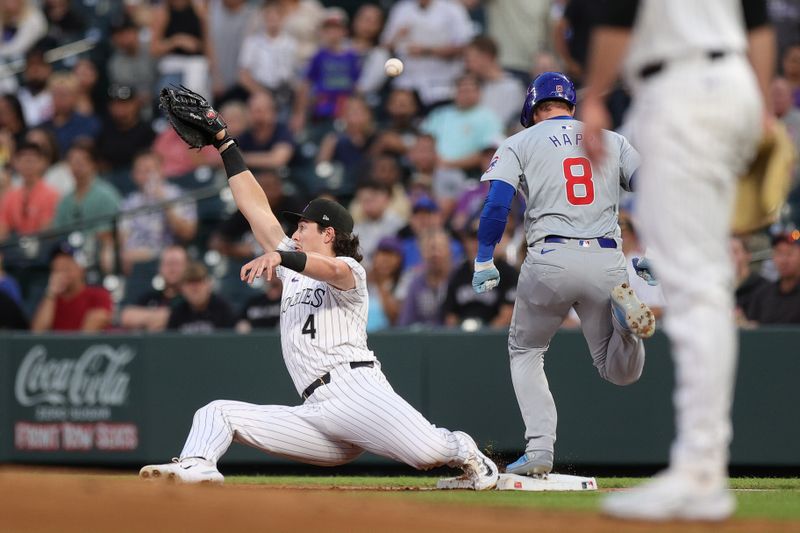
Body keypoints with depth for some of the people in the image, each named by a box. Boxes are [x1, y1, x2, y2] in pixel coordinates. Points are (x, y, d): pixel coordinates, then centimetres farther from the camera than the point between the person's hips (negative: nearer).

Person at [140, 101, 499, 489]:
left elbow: (333, 270, -17)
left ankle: (462, 450, 4)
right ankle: (197, 467, -33)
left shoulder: (350, 271, 9)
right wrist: (224, 144, 25)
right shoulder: (293, 270, 30)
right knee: (217, 412, -5)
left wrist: (279, 256, -35)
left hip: (357, 387, -7)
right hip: (317, 419, 7)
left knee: (428, 452, -29)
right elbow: (255, 208, 28)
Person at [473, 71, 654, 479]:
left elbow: (497, 205, -1)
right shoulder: (613, 142, 20)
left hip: (550, 259, -2)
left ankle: (539, 451, 3)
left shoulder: (519, 144, 12)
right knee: (619, 372, 11)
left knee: (525, 351, 20)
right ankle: (626, 308, -23)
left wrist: (483, 262, 3)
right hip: (607, 259, 2)